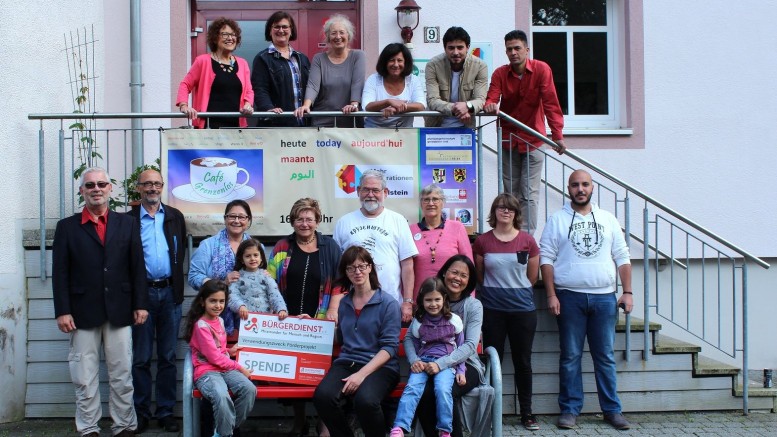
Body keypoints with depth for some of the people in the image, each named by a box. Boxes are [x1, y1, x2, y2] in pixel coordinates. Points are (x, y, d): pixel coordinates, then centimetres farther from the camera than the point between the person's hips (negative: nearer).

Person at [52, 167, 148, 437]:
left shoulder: (127, 224, 8)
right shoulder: (67, 227, 5)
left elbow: (137, 267, 6)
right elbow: (60, 273, 0)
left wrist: (140, 304, 0)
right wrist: (62, 311, -7)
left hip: (119, 312, 1)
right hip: (82, 313, -1)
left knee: (122, 375, 6)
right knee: (85, 378, 5)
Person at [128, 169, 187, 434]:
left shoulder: (175, 217, 9)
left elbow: (182, 251, 12)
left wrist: (176, 284, 4)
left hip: (170, 293, 2)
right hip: (142, 293, -2)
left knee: (168, 356, 7)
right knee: (141, 357, 5)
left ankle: (166, 412, 15)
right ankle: (141, 412, 14)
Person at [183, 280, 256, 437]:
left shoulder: (219, 320, 12)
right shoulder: (201, 326, -11)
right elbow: (214, 357, -13)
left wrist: (230, 351, 5)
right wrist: (239, 367, -7)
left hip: (225, 368, 7)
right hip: (206, 371, -7)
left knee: (249, 389, -23)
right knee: (222, 397, -38)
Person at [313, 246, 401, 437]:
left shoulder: (388, 303, -1)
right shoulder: (344, 303, 16)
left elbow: (390, 346, -8)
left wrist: (362, 373, -19)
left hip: (379, 366, -4)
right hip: (346, 362, 4)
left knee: (365, 400, -37)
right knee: (323, 396, -30)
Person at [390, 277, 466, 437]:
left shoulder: (454, 320, 6)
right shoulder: (418, 322, 9)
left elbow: (460, 348, 12)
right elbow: (410, 341, 15)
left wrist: (460, 370, 4)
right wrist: (415, 361, -5)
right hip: (423, 361, 1)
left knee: (442, 389, -31)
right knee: (412, 387, -26)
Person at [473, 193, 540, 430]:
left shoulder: (527, 241, 0)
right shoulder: (482, 241, 1)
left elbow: (532, 277, 8)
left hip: (522, 308, 0)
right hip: (492, 310, 0)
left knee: (523, 361, 7)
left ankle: (527, 412, 17)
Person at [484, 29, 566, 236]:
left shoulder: (541, 69, -9)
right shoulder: (500, 73, -1)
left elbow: (551, 103, -14)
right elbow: (491, 98, -10)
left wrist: (557, 135, -24)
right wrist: (490, 106, -37)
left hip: (533, 140, -2)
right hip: (508, 139, 3)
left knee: (529, 194, -5)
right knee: (510, 193, 7)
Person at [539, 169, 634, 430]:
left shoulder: (608, 220, 11)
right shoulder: (557, 219, 4)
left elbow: (622, 258, 11)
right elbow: (546, 259, 0)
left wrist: (627, 292, 2)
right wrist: (551, 295, -7)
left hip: (604, 297, 2)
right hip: (570, 297, -2)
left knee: (605, 356, 7)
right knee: (570, 356, 4)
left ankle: (612, 409, 15)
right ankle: (570, 409, 13)